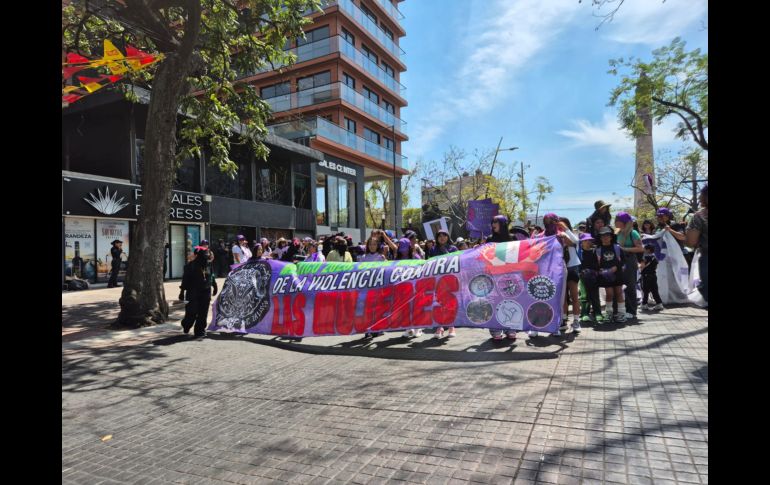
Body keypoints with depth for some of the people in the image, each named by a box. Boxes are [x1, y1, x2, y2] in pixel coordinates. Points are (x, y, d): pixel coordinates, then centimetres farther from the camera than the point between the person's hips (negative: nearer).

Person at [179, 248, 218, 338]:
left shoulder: (208, 265, 5)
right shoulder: (190, 266, -9)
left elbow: (212, 277, 16)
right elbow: (185, 280, -9)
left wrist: (214, 286, 17)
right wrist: (182, 291, -10)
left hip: (205, 293, 4)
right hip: (193, 293, -4)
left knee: (203, 314, 4)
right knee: (192, 312, 0)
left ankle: (200, 330, 14)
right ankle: (186, 326, 29)